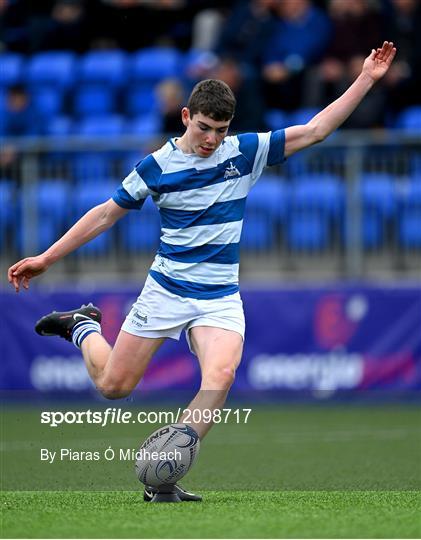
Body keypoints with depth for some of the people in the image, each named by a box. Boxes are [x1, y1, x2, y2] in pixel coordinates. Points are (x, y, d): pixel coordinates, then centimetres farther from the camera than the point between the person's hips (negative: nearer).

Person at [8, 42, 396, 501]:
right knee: (113, 386, 3)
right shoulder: (157, 165, -5)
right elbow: (107, 214, 4)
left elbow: (315, 131, 0)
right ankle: (83, 328, 35)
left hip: (220, 298, 1)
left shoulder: (245, 152, -1)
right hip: (165, 290, -1)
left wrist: (367, 78, -6)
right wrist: (46, 258, 4)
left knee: (221, 375, -27)